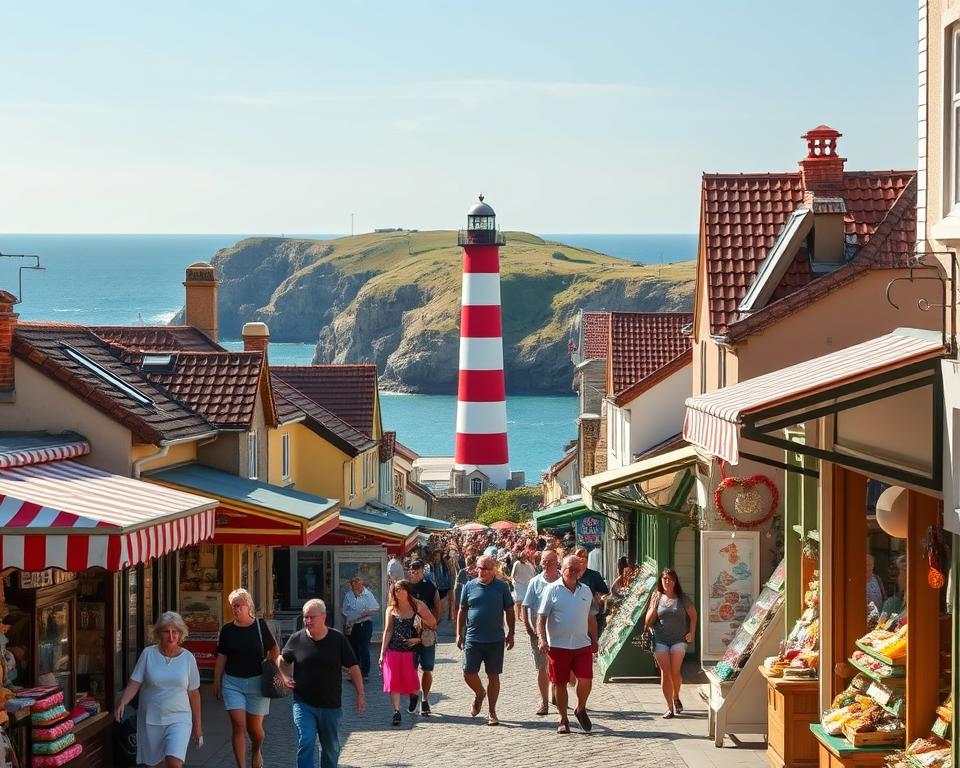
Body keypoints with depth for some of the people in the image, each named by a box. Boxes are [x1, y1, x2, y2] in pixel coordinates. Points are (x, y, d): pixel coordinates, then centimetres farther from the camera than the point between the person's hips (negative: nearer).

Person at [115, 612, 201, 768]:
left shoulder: (188, 658, 1)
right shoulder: (148, 654, -2)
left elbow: (193, 693, 6)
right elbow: (134, 683, -6)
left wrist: (197, 725, 10)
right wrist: (122, 702, -25)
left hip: (178, 719, -1)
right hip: (151, 720, 1)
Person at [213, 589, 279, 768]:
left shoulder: (260, 626, -3)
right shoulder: (227, 629, 2)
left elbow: (274, 649, 7)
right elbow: (221, 658, 7)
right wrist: (217, 684, 8)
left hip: (257, 682, -1)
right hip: (232, 683, 1)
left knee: (254, 727, 7)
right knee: (238, 725, -10)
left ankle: (256, 753, 39)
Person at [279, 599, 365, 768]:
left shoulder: (337, 639, -4)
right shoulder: (297, 639, -2)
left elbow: (353, 668, 2)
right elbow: (283, 660, 17)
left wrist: (360, 694, 1)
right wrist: (286, 677, 0)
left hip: (331, 705, 1)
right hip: (303, 704, -1)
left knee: (331, 748, 14)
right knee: (306, 742, -16)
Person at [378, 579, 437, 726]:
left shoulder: (417, 606, -2)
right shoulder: (391, 609, 5)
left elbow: (432, 623, -1)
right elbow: (387, 631, 3)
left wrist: (418, 638, -2)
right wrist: (382, 653, -1)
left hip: (410, 649, -2)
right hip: (393, 650, 2)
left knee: (410, 681, 4)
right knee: (393, 681, -9)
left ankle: (413, 698, 37)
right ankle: (396, 712, -12)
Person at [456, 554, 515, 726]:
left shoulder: (502, 587, 2)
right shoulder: (469, 586, 4)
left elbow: (509, 611, 7)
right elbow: (462, 611, 9)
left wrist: (511, 634, 3)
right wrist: (459, 634, 6)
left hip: (495, 640, -1)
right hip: (473, 639, 1)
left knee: (493, 676, 3)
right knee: (469, 674, -1)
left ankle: (492, 712, 13)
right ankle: (479, 694, 31)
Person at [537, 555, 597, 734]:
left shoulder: (586, 591, 11)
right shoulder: (552, 590, -2)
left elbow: (591, 618, 20)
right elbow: (541, 617, -4)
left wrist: (594, 641, 18)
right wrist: (542, 639, -15)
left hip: (582, 645, 3)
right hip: (558, 646, -3)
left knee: (586, 680, -9)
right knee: (560, 684, 4)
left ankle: (580, 709, 18)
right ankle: (563, 720, 18)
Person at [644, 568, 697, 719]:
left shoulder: (682, 599, 2)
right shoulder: (657, 598, 5)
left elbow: (693, 615, 14)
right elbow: (648, 621, 4)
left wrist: (691, 633, 3)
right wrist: (653, 606, -9)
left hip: (679, 639, -1)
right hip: (660, 640, 1)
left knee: (675, 671, -11)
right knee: (665, 672, -2)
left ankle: (676, 698, 16)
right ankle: (669, 707, 3)